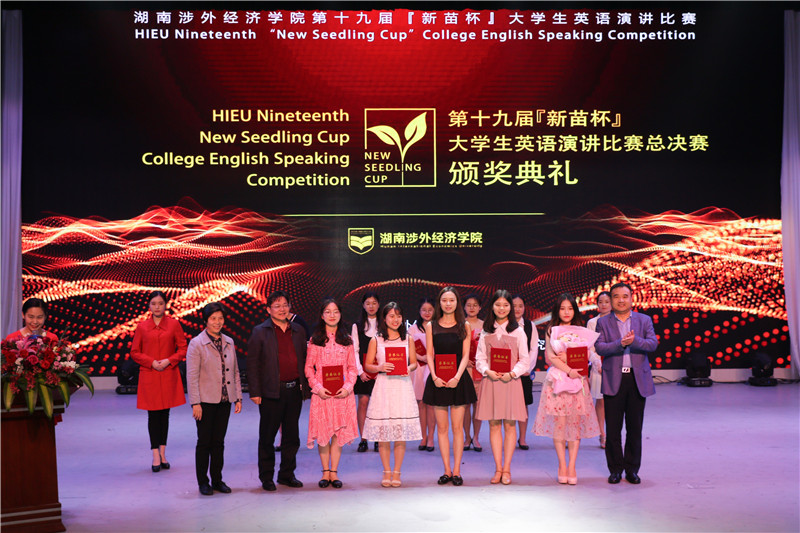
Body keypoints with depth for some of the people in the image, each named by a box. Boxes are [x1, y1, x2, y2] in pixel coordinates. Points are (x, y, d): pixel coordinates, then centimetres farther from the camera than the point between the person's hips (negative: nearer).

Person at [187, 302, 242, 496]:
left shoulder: (228, 342, 9)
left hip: (224, 400, 5)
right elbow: (192, 376, -10)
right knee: (204, 442, 3)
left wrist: (238, 397, 9)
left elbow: (235, 372, 13)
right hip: (205, 400, -4)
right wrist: (195, 403, -14)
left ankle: (217, 480, 20)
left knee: (219, 442, 11)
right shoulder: (196, 344, -6)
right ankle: (203, 482, 14)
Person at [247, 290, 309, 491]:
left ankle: (287, 474, 24)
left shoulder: (298, 330, 10)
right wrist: (255, 392, -10)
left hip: (295, 390, 4)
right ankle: (266, 477, 17)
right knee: (267, 437, 6)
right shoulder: (260, 332, -2)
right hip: (271, 392, -4)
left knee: (292, 436, 11)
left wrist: (305, 386, 7)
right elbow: (252, 363, -5)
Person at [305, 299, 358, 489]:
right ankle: (325, 471, 13)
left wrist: (348, 386, -8)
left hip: (342, 393, 1)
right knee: (323, 432, 1)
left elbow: (352, 367, 8)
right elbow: (309, 367, 2)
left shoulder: (347, 339, 9)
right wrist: (318, 387, -11)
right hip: (322, 393, -1)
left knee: (339, 432, 1)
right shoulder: (315, 339, 4)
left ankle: (334, 472, 10)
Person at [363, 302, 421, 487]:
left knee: (401, 431, -1)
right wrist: (379, 367, -13)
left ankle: (397, 472, 10)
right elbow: (367, 365, 6)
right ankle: (386, 471, 13)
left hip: (403, 387, 1)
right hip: (383, 387, -1)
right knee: (382, 432, 0)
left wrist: (409, 368, -8)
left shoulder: (408, 339, 10)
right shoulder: (376, 340, 5)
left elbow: (414, 362, 14)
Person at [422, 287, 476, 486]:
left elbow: (465, 355, 0)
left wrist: (457, 377, -13)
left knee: (457, 427, 0)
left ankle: (456, 471, 6)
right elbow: (429, 354, 4)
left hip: (458, 379, -1)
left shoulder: (464, 326, 5)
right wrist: (434, 376, -10)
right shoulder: (431, 326, 7)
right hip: (438, 380, 1)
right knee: (441, 427, 3)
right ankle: (447, 471, 9)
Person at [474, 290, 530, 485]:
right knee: (494, 425, 3)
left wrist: (512, 374, -13)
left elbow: (525, 360, 2)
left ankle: (506, 469, 7)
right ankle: (498, 468, 9)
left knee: (510, 425, 0)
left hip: (511, 381, -2)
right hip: (490, 380, 2)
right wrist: (487, 371, -12)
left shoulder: (518, 331, 5)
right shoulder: (486, 331, 10)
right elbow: (479, 358, 7)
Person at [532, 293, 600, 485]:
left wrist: (566, 357, -11)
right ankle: (562, 465, 6)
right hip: (557, 379, -1)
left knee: (576, 422, -2)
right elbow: (550, 356, -1)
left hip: (576, 380, 1)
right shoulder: (551, 330, 8)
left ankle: (572, 466, 3)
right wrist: (569, 370, -12)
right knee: (558, 422, -4)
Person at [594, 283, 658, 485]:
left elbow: (653, 344, -6)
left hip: (638, 379, 1)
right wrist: (620, 343, -22)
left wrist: (634, 340, -23)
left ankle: (632, 468, 19)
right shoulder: (603, 322, 6)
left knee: (635, 427, 7)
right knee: (613, 428, 3)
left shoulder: (644, 320, 8)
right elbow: (599, 348, -7)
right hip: (613, 380, -1)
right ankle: (615, 468, 15)